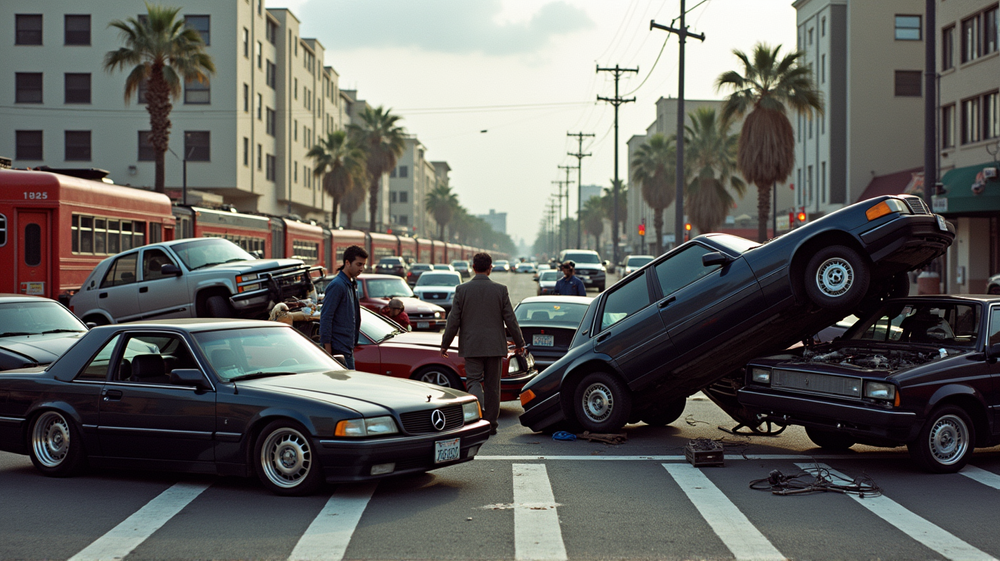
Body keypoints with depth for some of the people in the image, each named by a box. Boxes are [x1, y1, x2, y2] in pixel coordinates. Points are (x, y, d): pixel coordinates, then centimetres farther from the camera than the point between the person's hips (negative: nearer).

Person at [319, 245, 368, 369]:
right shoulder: (337, 285, -14)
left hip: (348, 348, 9)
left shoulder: (352, 283, 15)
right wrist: (328, 351, -19)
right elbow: (325, 318, -17)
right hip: (338, 349, -9)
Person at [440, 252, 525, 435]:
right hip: (494, 345, 1)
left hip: (471, 346, -1)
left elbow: (453, 320, -2)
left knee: (473, 381, 2)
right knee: (492, 385, 9)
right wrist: (519, 343, 12)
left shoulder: (462, 289, -4)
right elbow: (510, 319, 0)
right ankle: (491, 424, 14)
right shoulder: (500, 290, -3)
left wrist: (445, 344, 8)